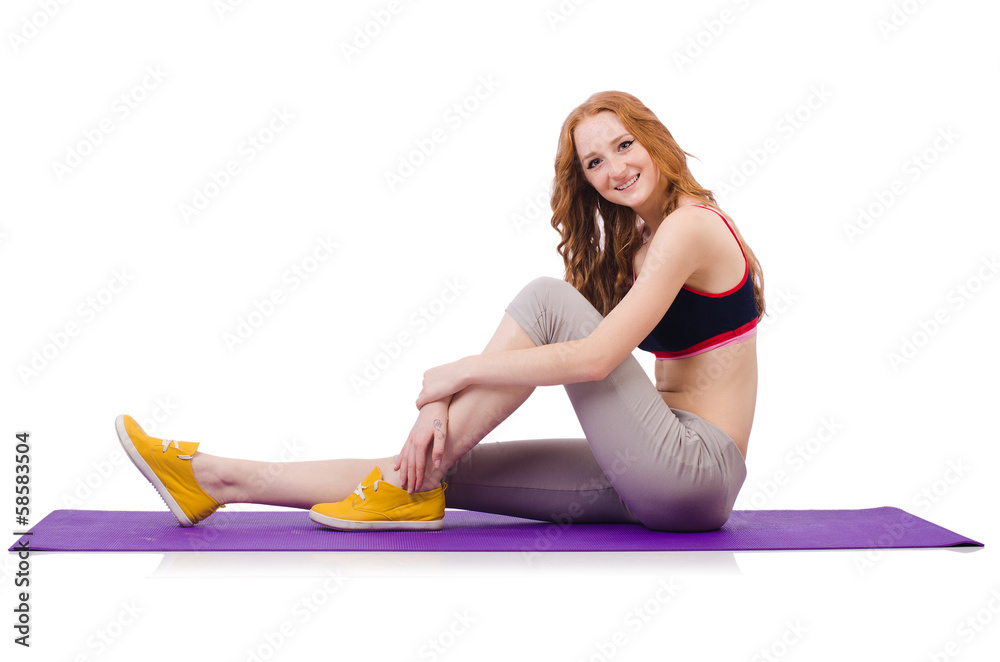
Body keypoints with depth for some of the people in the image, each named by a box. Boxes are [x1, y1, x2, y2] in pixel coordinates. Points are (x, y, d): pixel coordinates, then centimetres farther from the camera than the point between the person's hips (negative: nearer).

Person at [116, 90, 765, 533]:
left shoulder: (689, 225, -11)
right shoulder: (634, 242, 17)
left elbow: (596, 357, -22)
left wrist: (460, 371, -12)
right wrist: (443, 409, -8)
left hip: (696, 475, -8)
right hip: (664, 479, 8)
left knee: (548, 297, -17)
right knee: (452, 464, -1)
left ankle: (412, 485, -10)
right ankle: (218, 479, 3)